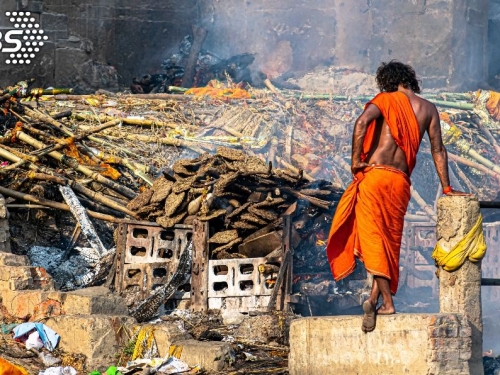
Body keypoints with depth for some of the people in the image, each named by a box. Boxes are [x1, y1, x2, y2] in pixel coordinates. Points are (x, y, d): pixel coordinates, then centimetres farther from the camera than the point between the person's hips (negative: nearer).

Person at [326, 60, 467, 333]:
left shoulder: (386, 100, 1)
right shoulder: (428, 109, 12)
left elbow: (362, 122, -18)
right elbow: (438, 150, 12)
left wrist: (356, 160, -10)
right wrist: (446, 188, 17)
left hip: (374, 174, -4)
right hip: (401, 181, 4)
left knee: (374, 238, -5)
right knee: (389, 243, 12)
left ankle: (387, 302, -14)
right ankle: (374, 298, 4)